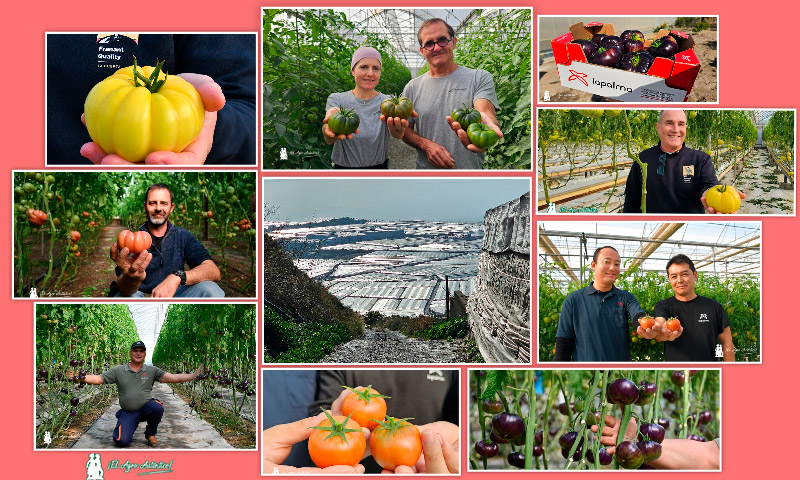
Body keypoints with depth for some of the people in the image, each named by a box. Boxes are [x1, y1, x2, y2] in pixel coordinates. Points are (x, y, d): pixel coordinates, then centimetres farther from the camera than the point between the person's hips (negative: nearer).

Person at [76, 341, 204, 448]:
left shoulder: (152, 371, 2)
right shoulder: (118, 370, 4)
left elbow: (172, 378, -5)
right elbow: (98, 379, 3)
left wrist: (195, 375, -15)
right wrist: (80, 377, -12)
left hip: (146, 407, 0)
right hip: (127, 412, 0)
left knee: (157, 408, -34)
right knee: (122, 441, -20)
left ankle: (150, 434, -2)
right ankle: (127, 428, 22)